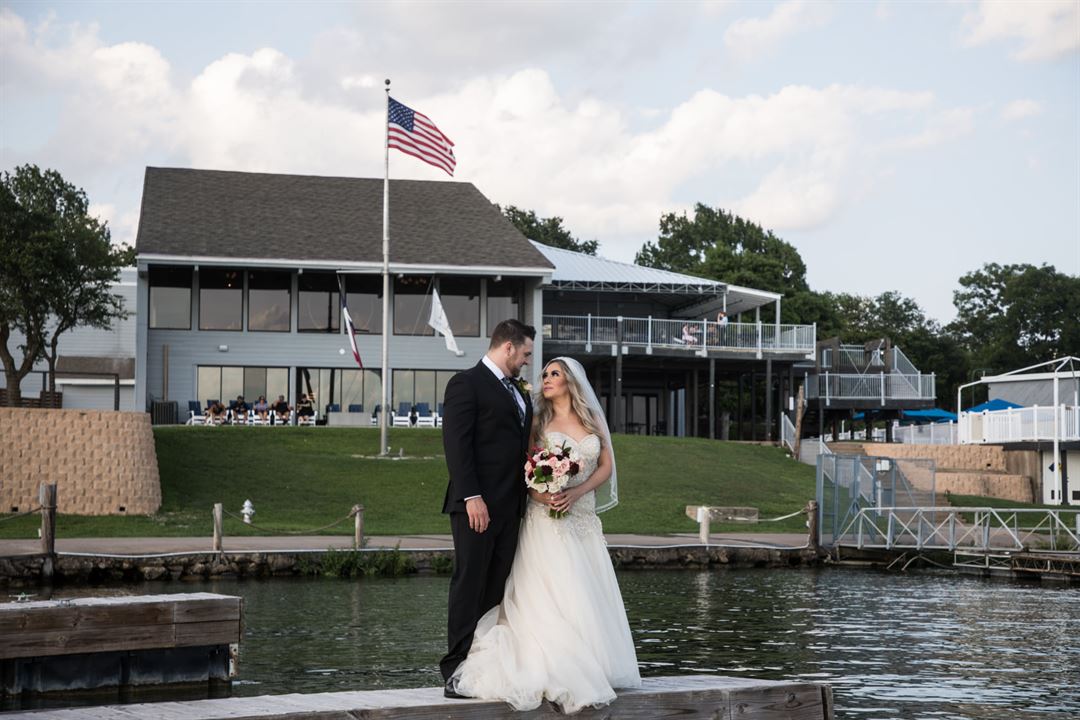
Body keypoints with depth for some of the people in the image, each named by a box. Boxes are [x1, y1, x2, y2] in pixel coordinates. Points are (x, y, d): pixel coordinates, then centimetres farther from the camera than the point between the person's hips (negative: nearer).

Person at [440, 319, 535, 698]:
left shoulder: (517, 391, 20)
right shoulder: (466, 383, -5)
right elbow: (456, 444, -13)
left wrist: (527, 497, 11)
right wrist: (472, 497, -20)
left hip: (509, 507, 8)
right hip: (477, 505, -8)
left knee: (497, 589, 6)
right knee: (469, 586, -5)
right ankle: (457, 671, -1)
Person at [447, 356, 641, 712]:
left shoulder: (593, 420, 11)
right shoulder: (538, 421, 4)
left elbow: (606, 466, 7)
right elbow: (518, 468, 1)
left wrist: (576, 492, -9)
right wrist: (536, 492, -18)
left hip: (583, 519, 3)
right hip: (546, 520, -3)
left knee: (588, 596, 2)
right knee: (554, 596, -11)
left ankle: (593, 667, 9)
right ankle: (562, 673, -10)